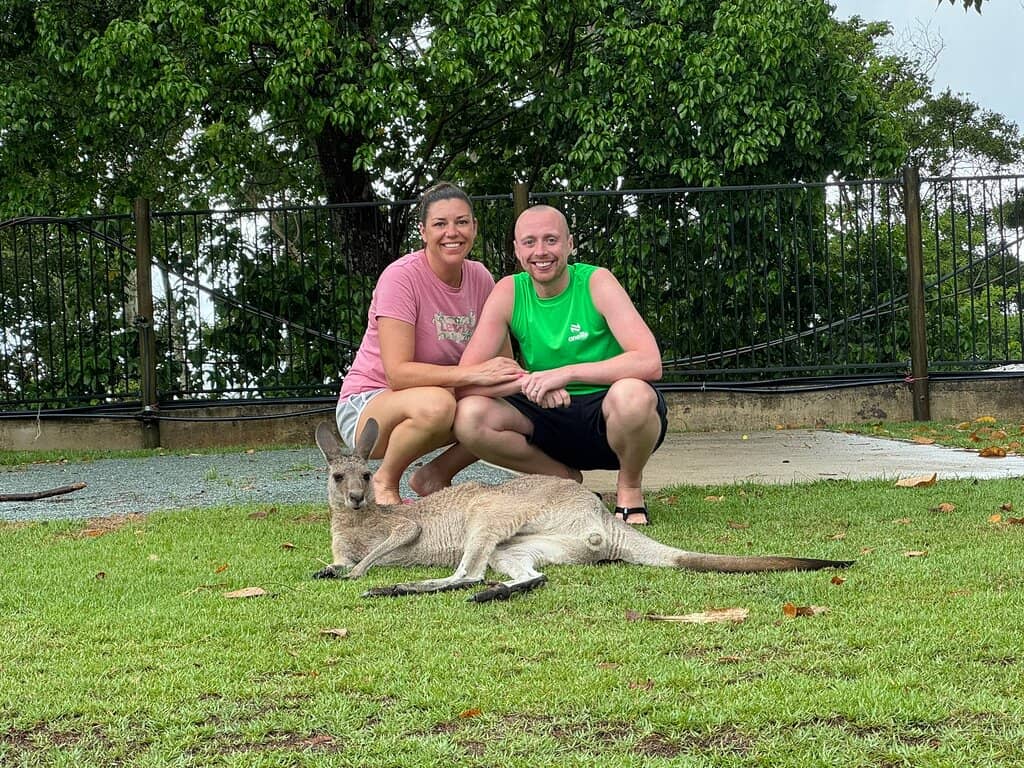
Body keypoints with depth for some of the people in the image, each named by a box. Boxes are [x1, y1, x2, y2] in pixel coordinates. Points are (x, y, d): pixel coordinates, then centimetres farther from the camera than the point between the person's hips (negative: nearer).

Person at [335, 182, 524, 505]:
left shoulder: (480, 278, -1)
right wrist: (473, 373, -37)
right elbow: (398, 373, -27)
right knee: (435, 404, -38)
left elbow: (503, 361, -1)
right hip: (367, 406, -6)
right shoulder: (401, 277, -19)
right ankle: (384, 483, -9)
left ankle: (435, 476, 3)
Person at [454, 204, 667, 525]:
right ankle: (566, 480, 3)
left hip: (607, 415, -3)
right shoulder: (509, 292, -3)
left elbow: (650, 362, -24)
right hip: (550, 418, 4)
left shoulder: (596, 283, -11)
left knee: (630, 394, -38)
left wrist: (567, 372, -30)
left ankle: (630, 488, -6)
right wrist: (529, 381, -28)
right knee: (469, 417, -21)